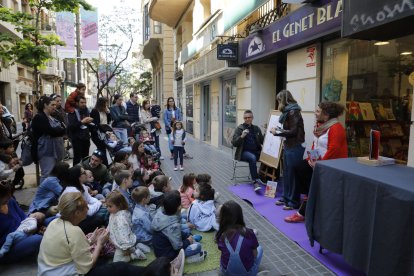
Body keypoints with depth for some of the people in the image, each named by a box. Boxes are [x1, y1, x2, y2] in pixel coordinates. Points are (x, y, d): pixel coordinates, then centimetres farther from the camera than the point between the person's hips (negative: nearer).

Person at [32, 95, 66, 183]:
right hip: (47, 151, -8)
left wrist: (57, 130, -8)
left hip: (55, 149, 8)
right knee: (47, 175, -6)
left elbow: (64, 129, 13)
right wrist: (61, 129, -2)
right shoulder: (39, 117, -10)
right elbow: (51, 131, -20)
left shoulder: (52, 117, 17)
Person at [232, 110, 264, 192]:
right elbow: (234, 143, -2)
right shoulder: (239, 128, 5)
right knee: (252, 158, -36)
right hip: (244, 152, -3)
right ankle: (256, 182, -34)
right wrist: (242, 136, -17)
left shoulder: (256, 128, 16)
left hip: (256, 151, 4)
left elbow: (262, 141, 14)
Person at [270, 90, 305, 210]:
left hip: (294, 148, -9)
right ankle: (286, 198, 29)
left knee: (293, 175, 1)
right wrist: (279, 130, 3)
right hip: (288, 146, 9)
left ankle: (294, 202, 13)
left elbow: (293, 132, -19)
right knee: (286, 174, 16)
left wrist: (277, 132, -13)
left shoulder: (293, 112, -15)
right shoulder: (288, 111, 12)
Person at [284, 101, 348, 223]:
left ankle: (303, 213, -1)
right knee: (299, 168, -9)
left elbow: (333, 150, -26)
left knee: (313, 179, -14)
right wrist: (311, 157, 2)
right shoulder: (320, 125, 8)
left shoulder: (336, 128, -20)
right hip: (318, 160, 9)